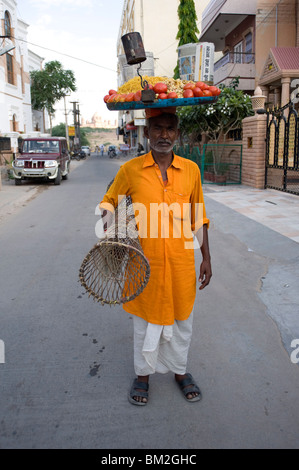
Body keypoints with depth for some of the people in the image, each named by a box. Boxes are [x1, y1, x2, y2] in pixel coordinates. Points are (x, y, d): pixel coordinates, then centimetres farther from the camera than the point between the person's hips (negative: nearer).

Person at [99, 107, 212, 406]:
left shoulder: (190, 170, -1)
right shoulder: (130, 170, -6)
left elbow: (198, 218, 6)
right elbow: (109, 201, 9)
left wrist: (206, 258, 6)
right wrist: (108, 220, -13)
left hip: (181, 262, 2)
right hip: (145, 262, -1)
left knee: (181, 319, 17)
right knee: (145, 318, 16)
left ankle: (179, 369, 43)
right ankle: (143, 373, 40)